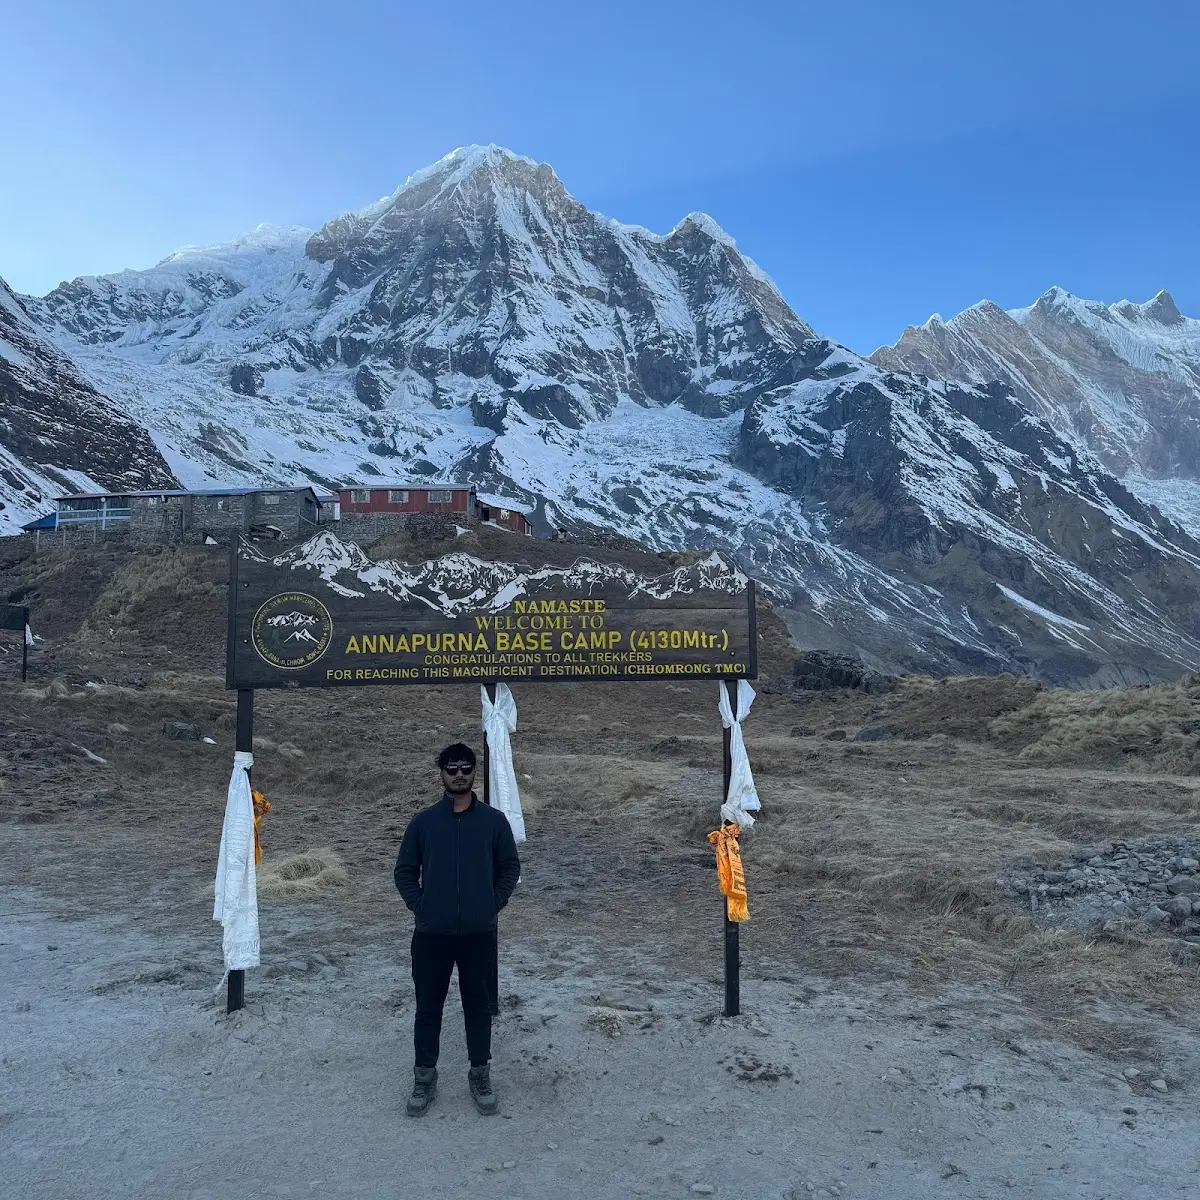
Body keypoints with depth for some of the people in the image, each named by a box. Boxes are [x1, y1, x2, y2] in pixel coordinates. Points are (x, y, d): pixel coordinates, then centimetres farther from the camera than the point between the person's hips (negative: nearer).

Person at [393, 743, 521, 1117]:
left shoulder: (494, 820, -1)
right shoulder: (423, 821, 0)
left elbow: (510, 867, 6)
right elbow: (404, 870, 6)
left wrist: (493, 904, -3)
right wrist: (419, 906, -2)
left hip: (479, 933, 0)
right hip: (431, 934, 0)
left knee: (479, 1004, 11)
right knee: (428, 1006, 10)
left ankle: (480, 1076, 26)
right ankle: (424, 1078, 26)